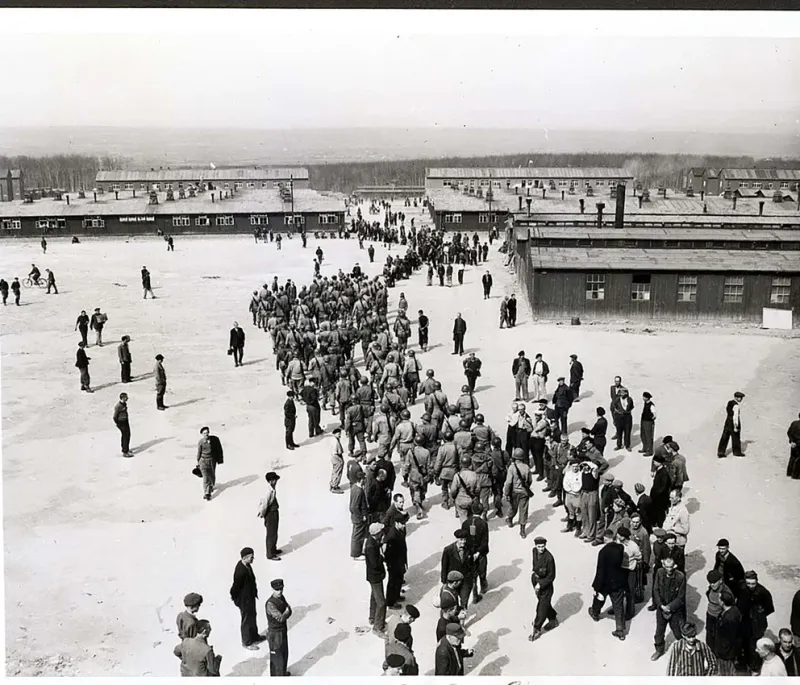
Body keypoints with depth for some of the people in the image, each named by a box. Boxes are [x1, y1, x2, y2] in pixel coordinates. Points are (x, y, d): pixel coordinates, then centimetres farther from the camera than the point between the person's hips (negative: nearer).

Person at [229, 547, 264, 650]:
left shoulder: (246, 565, -6)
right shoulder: (241, 571, -36)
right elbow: (236, 586, -26)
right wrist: (235, 598, -13)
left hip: (250, 596, 9)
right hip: (244, 599, -9)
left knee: (253, 616, 26)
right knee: (247, 620, 11)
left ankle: (254, 636, 47)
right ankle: (247, 642, 31)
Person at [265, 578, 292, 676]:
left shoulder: (281, 597, -3)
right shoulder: (270, 603, -31)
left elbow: (289, 612, 1)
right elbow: (280, 618, -32)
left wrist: (284, 614, -20)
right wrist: (286, 611, -13)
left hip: (283, 631, 9)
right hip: (275, 634, -9)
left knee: (284, 653, 26)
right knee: (276, 656, 6)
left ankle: (282, 671, 47)